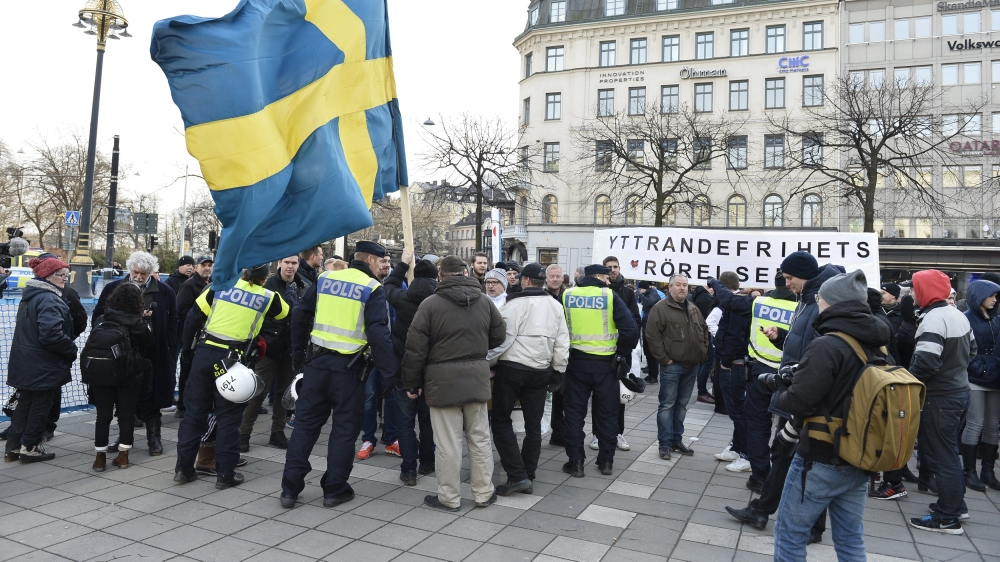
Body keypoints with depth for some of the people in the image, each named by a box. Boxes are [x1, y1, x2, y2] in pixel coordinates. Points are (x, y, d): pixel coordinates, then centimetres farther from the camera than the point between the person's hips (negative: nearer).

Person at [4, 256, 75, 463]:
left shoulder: (31, 295, 12)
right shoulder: (49, 299, -20)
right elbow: (51, 334, -29)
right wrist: (71, 350, -14)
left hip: (25, 362, 9)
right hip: (43, 365, -9)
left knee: (24, 403, 17)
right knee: (40, 405, 4)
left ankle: (13, 446, 23)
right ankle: (30, 448, 12)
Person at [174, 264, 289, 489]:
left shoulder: (220, 285, 6)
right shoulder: (268, 298, 3)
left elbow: (193, 317, 5)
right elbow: (287, 312, 23)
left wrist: (189, 346, 16)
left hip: (204, 353, 2)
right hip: (232, 360, -2)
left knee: (195, 410, 12)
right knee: (228, 415, 6)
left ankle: (183, 468, 19)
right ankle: (225, 474, 10)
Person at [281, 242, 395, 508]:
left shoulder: (324, 278, 6)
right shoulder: (372, 288, -8)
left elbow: (299, 315, 7)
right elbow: (378, 334, -15)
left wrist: (298, 354, 16)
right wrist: (388, 372, -10)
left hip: (317, 362, 4)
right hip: (348, 366, -4)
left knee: (306, 423, 12)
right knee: (345, 427, 9)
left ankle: (290, 488, 17)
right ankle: (334, 489, 17)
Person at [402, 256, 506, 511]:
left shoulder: (430, 304, -9)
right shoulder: (485, 301, 2)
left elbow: (415, 348, -8)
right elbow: (499, 335, 11)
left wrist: (412, 383, 1)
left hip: (443, 380, -4)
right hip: (477, 377, 4)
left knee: (448, 442, 4)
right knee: (479, 438, 14)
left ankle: (449, 497, 15)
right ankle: (484, 493, 24)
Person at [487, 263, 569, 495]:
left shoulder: (516, 304, -11)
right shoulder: (556, 306, 6)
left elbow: (503, 338, -15)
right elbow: (562, 342, 6)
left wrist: (488, 361, -2)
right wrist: (558, 369, 15)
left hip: (512, 368, -5)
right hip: (541, 371, 6)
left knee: (501, 420, 5)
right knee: (533, 423, 13)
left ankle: (517, 475, -1)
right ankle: (527, 476, 18)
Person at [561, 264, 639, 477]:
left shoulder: (567, 295, 1)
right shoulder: (610, 296, -7)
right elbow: (631, 330, -13)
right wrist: (621, 352, 1)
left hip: (576, 362, 1)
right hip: (605, 363, -1)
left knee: (574, 412, 10)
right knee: (606, 412, 12)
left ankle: (575, 462, 10)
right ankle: (606, 461, 21)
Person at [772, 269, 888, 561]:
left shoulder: (827, 346, -21)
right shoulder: (876, 346, 5)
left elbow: (798, 401, -24)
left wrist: (782, 396, -2)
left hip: (820, 460, -8)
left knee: (790, 535, 6)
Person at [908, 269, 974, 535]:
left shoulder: (933, 318, -22)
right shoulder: (958, 314, 8)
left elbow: (926, 362, -29)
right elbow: (971, 349, 22)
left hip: (939, 398, -9)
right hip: (959, 391, 9)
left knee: (940, 456, 0)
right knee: (949, 452, 21)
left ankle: (947, 519, 8)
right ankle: (956, 503, 32)